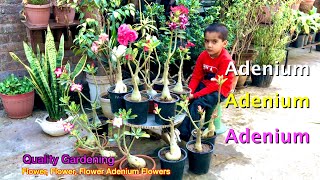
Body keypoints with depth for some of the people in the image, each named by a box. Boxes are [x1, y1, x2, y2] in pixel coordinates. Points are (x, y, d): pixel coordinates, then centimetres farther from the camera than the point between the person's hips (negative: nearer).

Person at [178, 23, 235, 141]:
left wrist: (196, 95, -27)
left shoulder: (226, 60, -23)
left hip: (220, 90, -6)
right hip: (205, 84, 7)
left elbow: (216, 84, -25)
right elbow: (196, 76, -2)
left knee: (197, 103, -26)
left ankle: (185, 134, -17)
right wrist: (189, 91, -21)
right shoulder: (203, 56, -4)